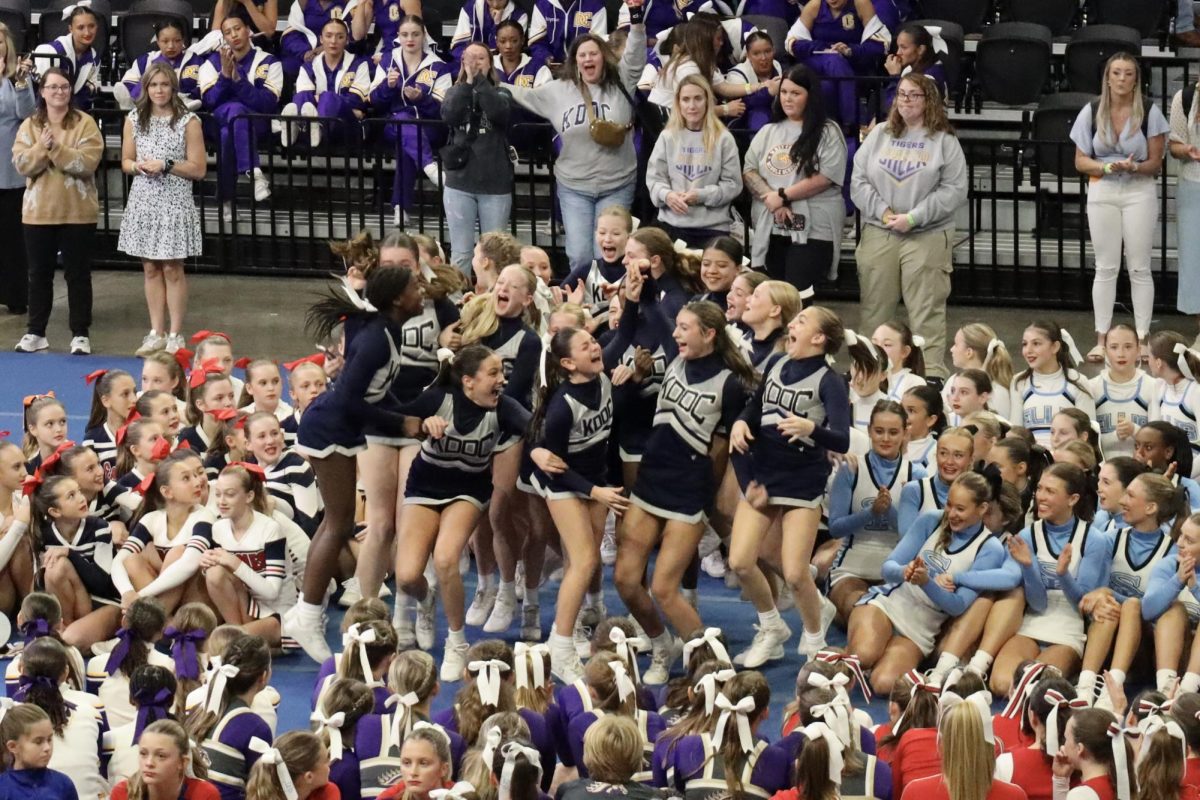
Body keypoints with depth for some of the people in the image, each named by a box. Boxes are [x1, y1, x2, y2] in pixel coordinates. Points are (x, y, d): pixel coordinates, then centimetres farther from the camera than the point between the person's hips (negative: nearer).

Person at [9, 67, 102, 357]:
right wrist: (41, 148, -20)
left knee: (78, 273, 4)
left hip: (77, 211, -3)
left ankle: (80, 333, 11)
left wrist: (55, 148, -22)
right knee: (39, 273, 10)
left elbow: (88, 163, -15)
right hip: (38, 211, 3)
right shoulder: (30, 125, 6)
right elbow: (21, 164, -4)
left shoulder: (85, 124, -3)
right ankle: (35, 332, 18)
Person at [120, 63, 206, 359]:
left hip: (174, 202, -4)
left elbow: (198, 169, -4)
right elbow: (126, 162, 13)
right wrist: (139, 166, -9)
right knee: (150, 269, 7)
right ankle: (156, 333, 14)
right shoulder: (134, 120, 9)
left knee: (172, 269, -1)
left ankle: (175, 335, 6)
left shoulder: (188, 122, -3)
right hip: (143, 200, 4)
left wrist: (166, 165, -15)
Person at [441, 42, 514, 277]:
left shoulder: (501, 94, 4)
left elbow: (498, 113, -18)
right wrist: (468, 81, -11)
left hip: (495, 185, -1)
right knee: (461, 254, 2)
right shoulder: (455, 92, 8)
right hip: (459, 183, 1)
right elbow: (449, 115, -13)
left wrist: (480, 79, -11)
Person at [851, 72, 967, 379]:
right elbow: (858, 181, 7)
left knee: (927, 312, -5)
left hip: (928, 236, -3)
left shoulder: (945, 141, 0)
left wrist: (913, 217, -13)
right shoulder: (879, 135, 10)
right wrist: (883, 212, -8)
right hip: (878, 235, 3)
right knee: (875, 310, 8)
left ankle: (932, 374, -4)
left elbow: (954, 190, -7)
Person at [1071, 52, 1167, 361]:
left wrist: (1133, 167, -22)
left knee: (1139, 267, 2)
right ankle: (1101, 339, 8)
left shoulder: (1149, 113, -4)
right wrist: (1107, 166, -16)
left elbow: (1155, 162, -1)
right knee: (1105, 267, 5)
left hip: (1140, 192, -1)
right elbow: (1080, 161, 3)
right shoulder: (1091, 112, 1)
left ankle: (1143, 339, 6)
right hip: (1102, 192, 2)